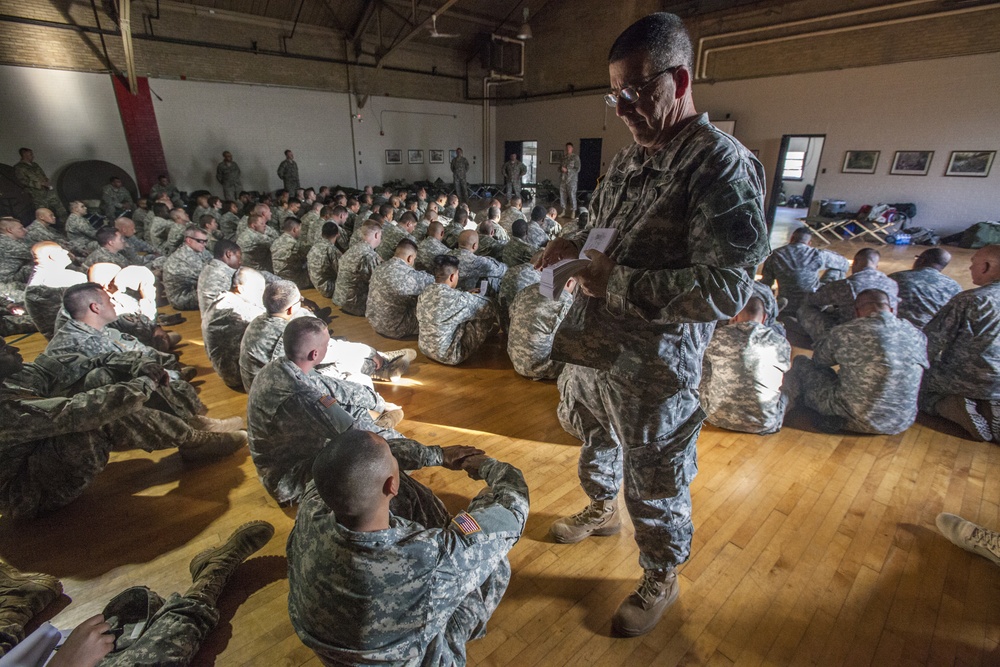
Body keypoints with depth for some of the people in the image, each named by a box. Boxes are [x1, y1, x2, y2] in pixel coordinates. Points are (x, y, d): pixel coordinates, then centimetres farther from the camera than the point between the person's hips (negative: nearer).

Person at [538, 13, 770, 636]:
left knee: (655, 483, 12)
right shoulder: (630, 157, 8)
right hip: (593, 344, 8)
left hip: (652, 367, -8)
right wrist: (579, 244, -2)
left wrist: (616, 281, -23)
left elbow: (727, 288, -25)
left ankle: (661, 580, 40)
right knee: (597, 439, 29)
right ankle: (602, 511, 58)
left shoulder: (722, 163, -18)